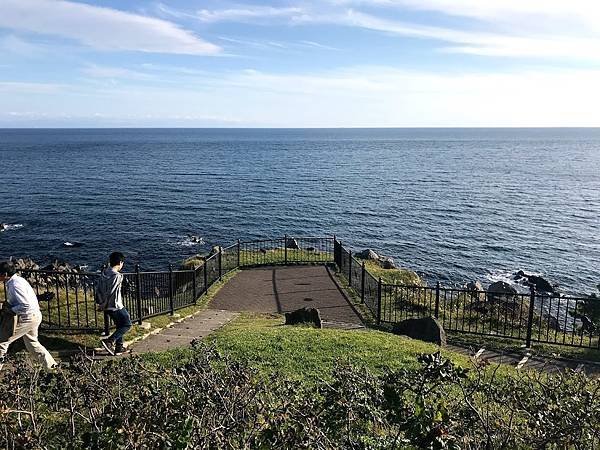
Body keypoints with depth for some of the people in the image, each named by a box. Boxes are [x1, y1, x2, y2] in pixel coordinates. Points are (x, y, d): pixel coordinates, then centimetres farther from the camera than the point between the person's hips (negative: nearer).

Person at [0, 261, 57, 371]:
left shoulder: (15, 285, -22)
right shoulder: (17, 280, 9)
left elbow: (26, 305, -28)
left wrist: (10, 310, -15)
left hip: (27, 318, -10)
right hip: (34, 316, 10)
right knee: (32, 344, 21)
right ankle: (50, 366, 26)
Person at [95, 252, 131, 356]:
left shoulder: (104, 273, 3)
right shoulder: (117, 276, -21)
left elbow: (98, 289, 6)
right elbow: (110, 292, -23)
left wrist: (100, 303, 12)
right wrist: (104, 305, -12)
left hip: (108, 307, 8)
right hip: (116, 306, -8)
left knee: (120, 325, 21)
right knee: (127, 324, 7)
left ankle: (119, 348, 24)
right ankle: (109, 341, -6)